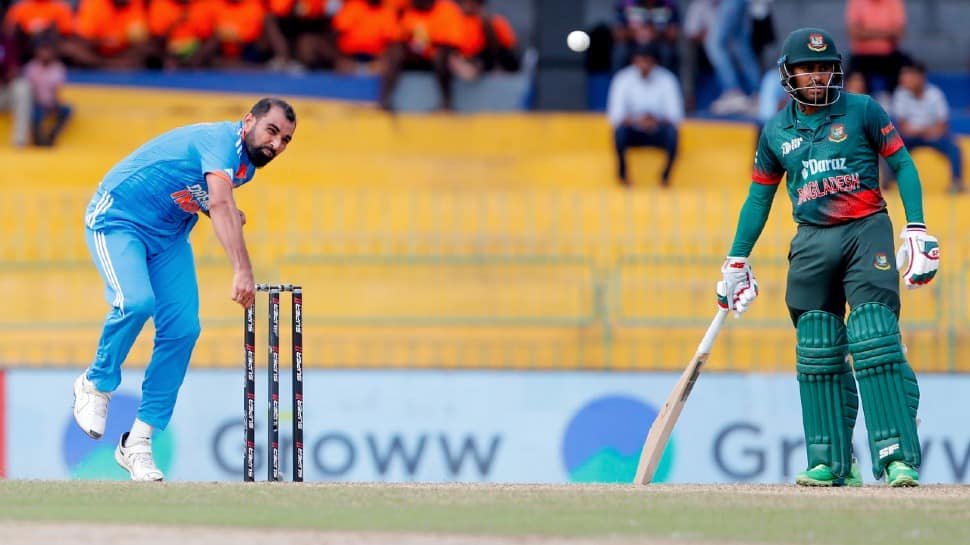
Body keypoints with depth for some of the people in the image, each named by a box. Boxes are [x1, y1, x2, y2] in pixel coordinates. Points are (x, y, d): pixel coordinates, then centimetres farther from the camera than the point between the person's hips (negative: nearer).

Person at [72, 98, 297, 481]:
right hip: (118, 219, -8)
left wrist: (226, 215, -3)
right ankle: (96, 385, -3)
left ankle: (137, 443, -2)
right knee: (137, 302, -32)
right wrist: (242, 271, -53)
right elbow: (220, 204, -41)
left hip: (169, 235, 8)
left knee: (183, 329, -8)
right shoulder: (224, 141, -25)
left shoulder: (247, 166, 4)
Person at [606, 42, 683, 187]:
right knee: (620, 130, -33)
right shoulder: (622, 79, -11)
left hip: (658, 133, 0)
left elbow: (676, 115, -14)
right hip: (634, 132, 0)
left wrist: (657, 121, -35)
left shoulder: (667, 79, -10)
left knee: (672, 131, -32)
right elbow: (615, 116, -17)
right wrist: (637, 121, -36)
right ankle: (622, 174, -10)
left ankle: (665, 175, -9)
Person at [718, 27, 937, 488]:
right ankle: (833, 462, 7)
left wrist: (916, 230, -8)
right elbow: (759, 196, 19)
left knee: (875, 342, -15)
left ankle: (897, 457, -19)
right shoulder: (777, 131, 12)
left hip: (867, 232, -4)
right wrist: (736, 262, 16)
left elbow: (903, 165, 3)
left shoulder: (861, 111, 2)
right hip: (812, 241, 4)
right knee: (817, 354, 1)